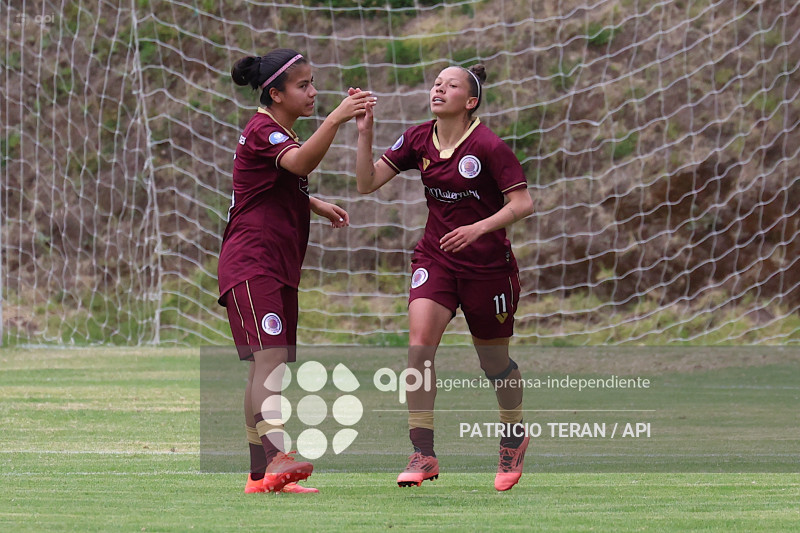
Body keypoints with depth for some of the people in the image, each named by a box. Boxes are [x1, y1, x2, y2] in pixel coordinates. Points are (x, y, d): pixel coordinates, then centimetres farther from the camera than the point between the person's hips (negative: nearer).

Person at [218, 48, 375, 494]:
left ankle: (261, 475, 13)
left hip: (279, 269, 10)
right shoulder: (263, 132, -12)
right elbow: (302, 162, -34)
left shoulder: (282, 134, 19)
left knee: (269, 367, 10)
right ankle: (276, 456, -41)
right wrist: (336, 119, -45)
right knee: (270, 357, -25)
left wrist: (318, 205, 26)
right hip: (251, 265, -10)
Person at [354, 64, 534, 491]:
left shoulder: (488, 146, -15)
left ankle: (514, 437, 41)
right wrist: (364, 132, -12)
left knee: (493, 361, 11)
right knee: (420, 340, -21)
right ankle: (422, 454, -20)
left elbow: (522, 203, -15)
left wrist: (480, 227, -28)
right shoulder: (417, 140, 0)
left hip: (488, 264, -3)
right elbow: (367, 183, 0)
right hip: (435, 257, 3)